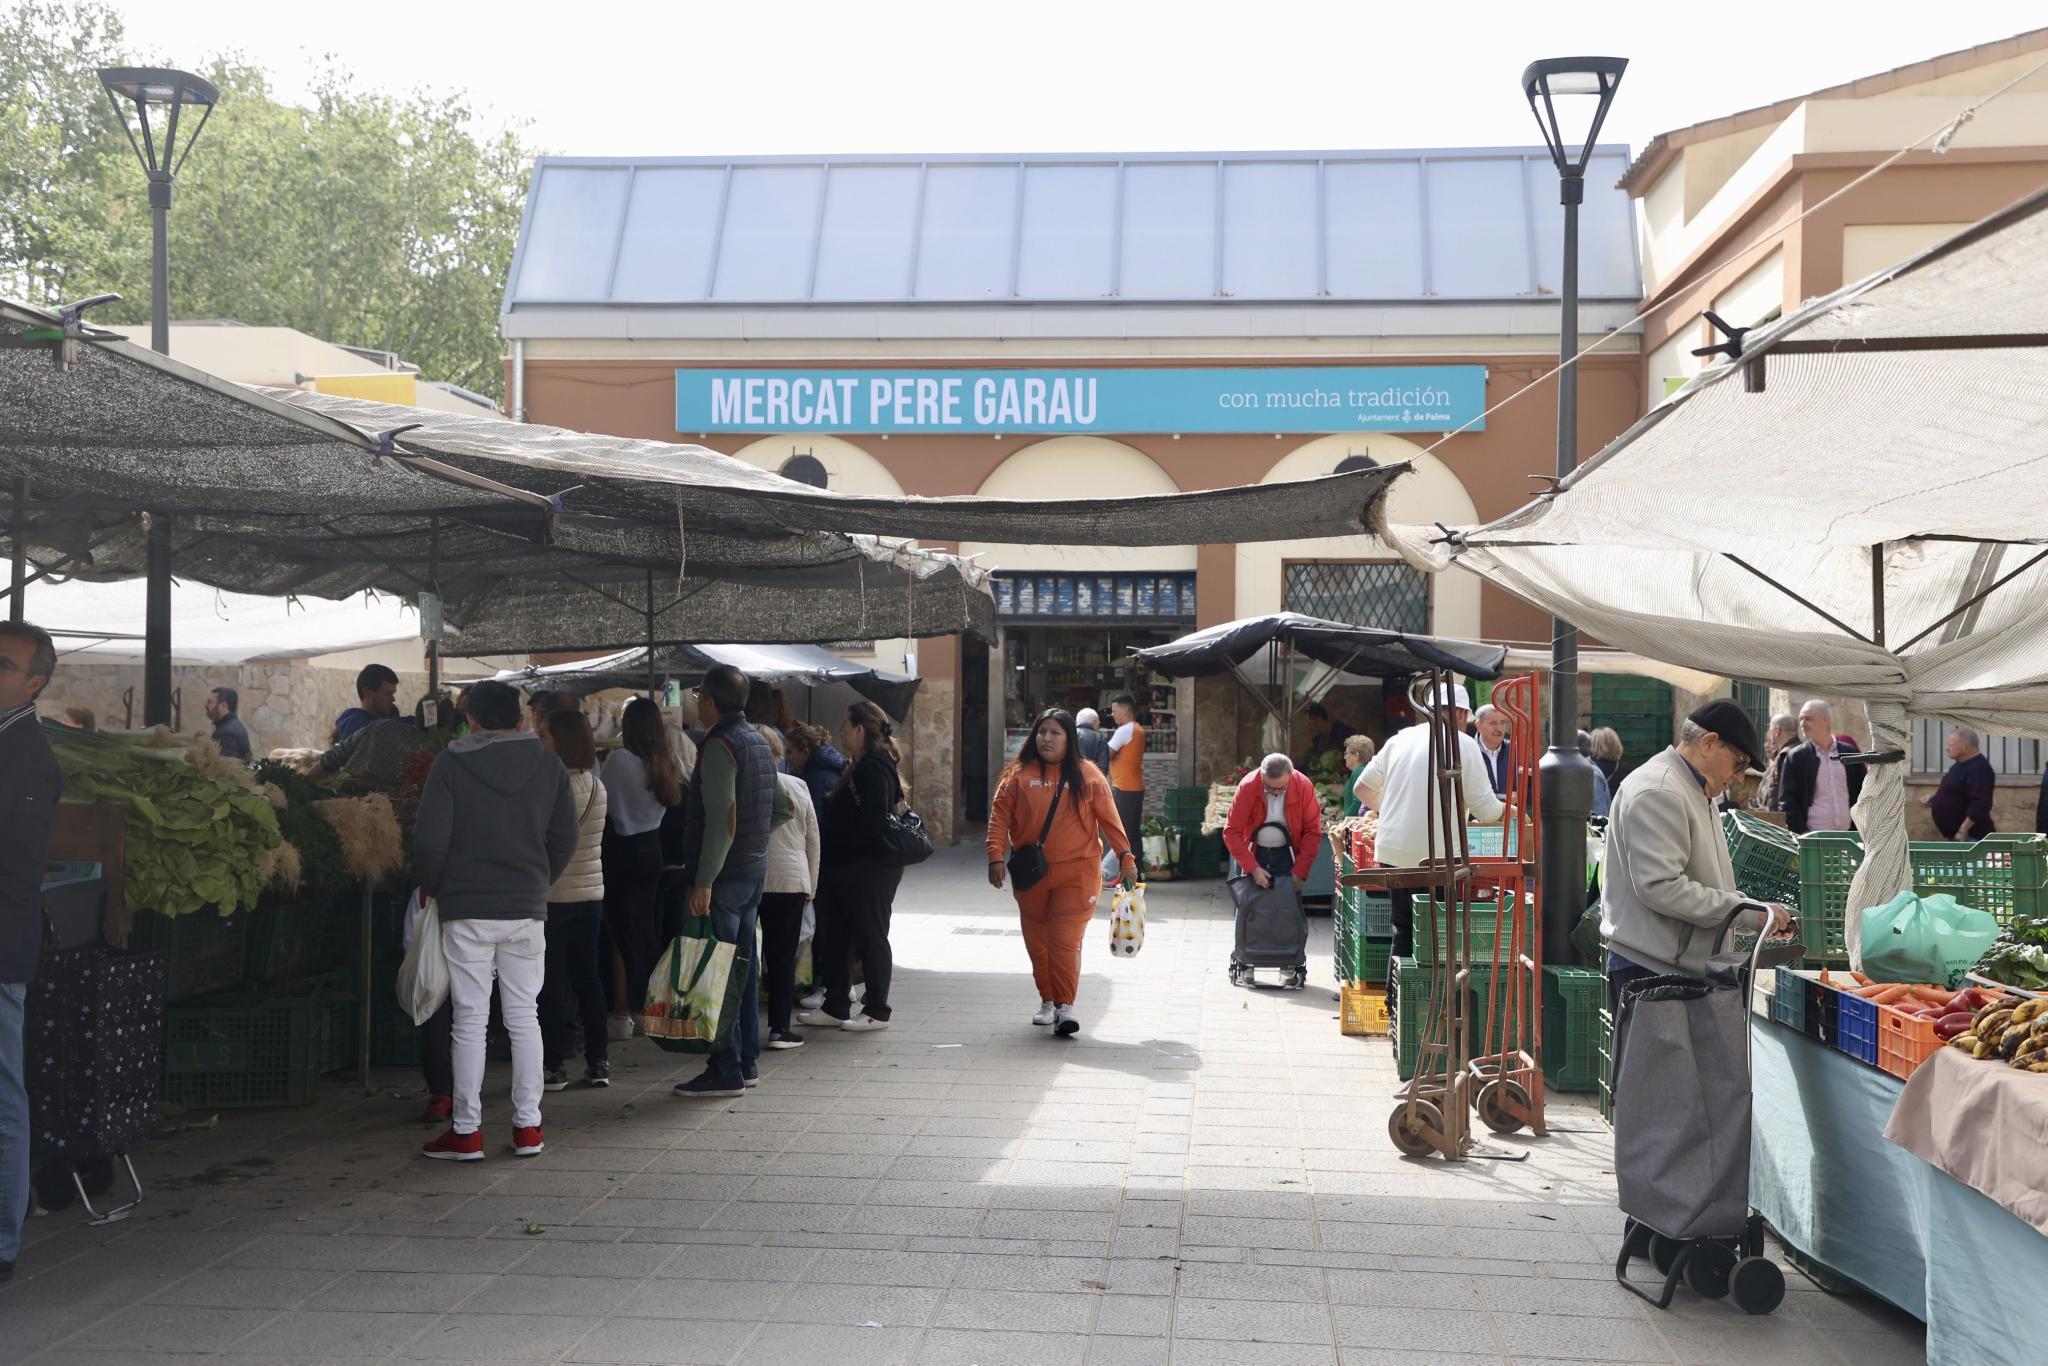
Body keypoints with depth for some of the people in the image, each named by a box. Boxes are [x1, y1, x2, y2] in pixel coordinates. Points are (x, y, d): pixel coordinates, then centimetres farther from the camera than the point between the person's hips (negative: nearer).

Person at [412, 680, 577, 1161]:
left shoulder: (451, 764, -5)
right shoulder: (548, 765, 5)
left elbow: (430, 838, -9)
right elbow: (565, 840, 7)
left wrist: (434, 887, 7)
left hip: (466, 910, -3)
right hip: (528, 910, 3)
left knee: (471, 1020, 2)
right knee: (524, 1017, 9)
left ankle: (466, 1131, 5)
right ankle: (527, 1126, 11)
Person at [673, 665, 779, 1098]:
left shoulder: (720, 746, -15)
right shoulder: (758, 740, 14)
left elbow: (722, 820, -22)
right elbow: (778, 810, 18)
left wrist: (704, 882, -23)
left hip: (724, 874, -10)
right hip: (755, 868, 10)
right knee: (744, 967, 14)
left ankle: (726, 1071, -4)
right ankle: (746, 1062, 21)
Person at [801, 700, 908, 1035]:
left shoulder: (874, 767, -17)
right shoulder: (862, 766, 17)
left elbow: (874, 820, -24)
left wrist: (845, 852, -19)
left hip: (869, 869, -11)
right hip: (851, 868, 11)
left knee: (870, 937, -1)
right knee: (837, 935, 13)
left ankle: (877, 1011, 8)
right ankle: (835, 1007, 21)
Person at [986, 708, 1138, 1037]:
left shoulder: (1088, 775, 1)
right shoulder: (1019, 774, 3)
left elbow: (1109, 818, 3)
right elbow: (1000, 816, 0)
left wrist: (1125, 856, -2)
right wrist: (997, 856, -10)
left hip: (1076, 873, -2)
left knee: (1066, 940, -12)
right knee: (1037, 942, 10)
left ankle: (1065, 1006, -8)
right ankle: (1047, 1001, 26)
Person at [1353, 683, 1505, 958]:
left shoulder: (1399, 739, 11)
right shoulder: (1464, 745, -3)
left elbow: (1363, 787, 19)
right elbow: (1486, 811, -4)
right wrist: (1510, 811, 17)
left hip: (1393, 851, 5)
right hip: (1436, 855, -5)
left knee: (1403, 929, 13)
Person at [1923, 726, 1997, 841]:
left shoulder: (1978, 769, -22)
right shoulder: (1963, 764, 12)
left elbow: (1980, 805, -29)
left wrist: (1963, 830, -27)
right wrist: (1933, 796, 10)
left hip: (1970, 836, -11)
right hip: (1957, 835, 11)